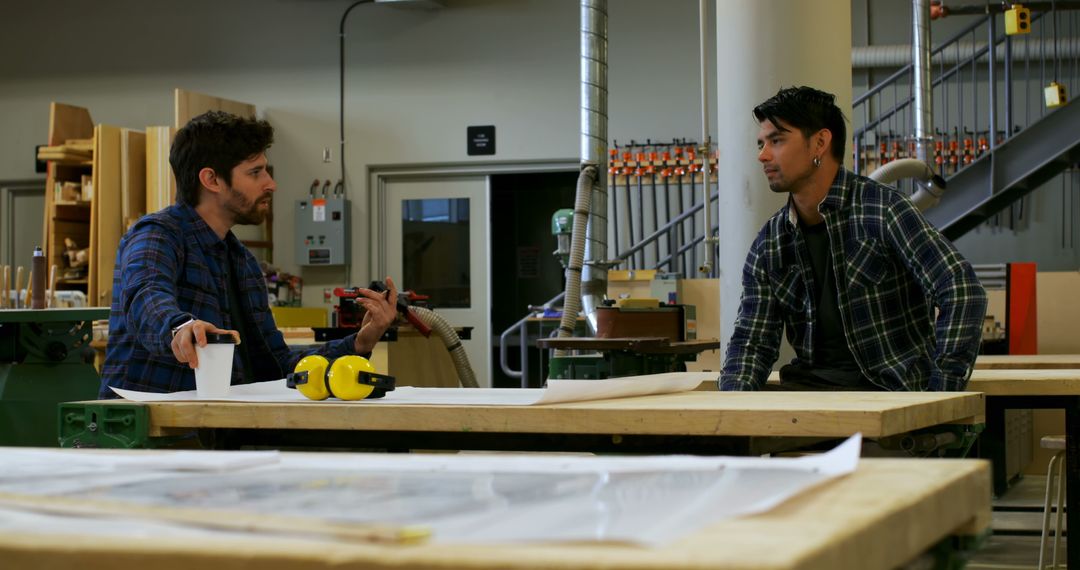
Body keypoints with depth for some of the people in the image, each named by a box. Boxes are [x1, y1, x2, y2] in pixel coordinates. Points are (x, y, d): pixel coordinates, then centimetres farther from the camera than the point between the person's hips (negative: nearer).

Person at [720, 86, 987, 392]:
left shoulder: (882, 209, -10)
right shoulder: (768, 246, 9)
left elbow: (963, 291, -18)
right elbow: (752, 342, 9)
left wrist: (940, 398, -24)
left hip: (894, 389, -5)